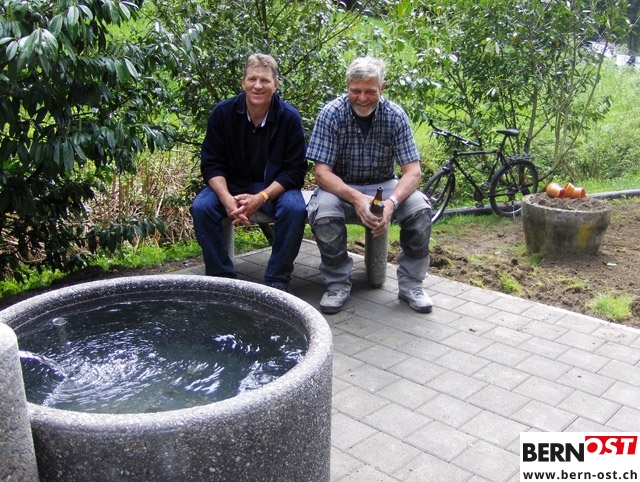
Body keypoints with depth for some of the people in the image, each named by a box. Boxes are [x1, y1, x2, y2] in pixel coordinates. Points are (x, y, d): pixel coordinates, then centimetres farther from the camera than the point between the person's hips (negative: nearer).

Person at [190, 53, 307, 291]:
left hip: (275, 186, -1)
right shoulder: (222, 112, -8)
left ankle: (277, 281, -15)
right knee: (201, 207, -25)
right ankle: (221, 278, -10)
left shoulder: (289, 117, -12)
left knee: (295, 209, -31)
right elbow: (211, 163, -6)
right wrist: (226, 198, -25)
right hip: (231, 184, 2)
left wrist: (261, 197, -26)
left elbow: (295, 170, -11)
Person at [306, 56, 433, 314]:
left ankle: (410, 284, -6)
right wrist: (356, 198, -39)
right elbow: (322, 172, -20)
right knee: (324, 213, -34)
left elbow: (413, 171, -15)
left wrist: (392, 202, -36)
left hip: (383, 185, 2)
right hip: (341, 186, -1)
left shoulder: (395, 115, -12)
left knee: (420, 208, -26)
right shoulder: (331, 114, -16)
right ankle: (338, 283, -11)